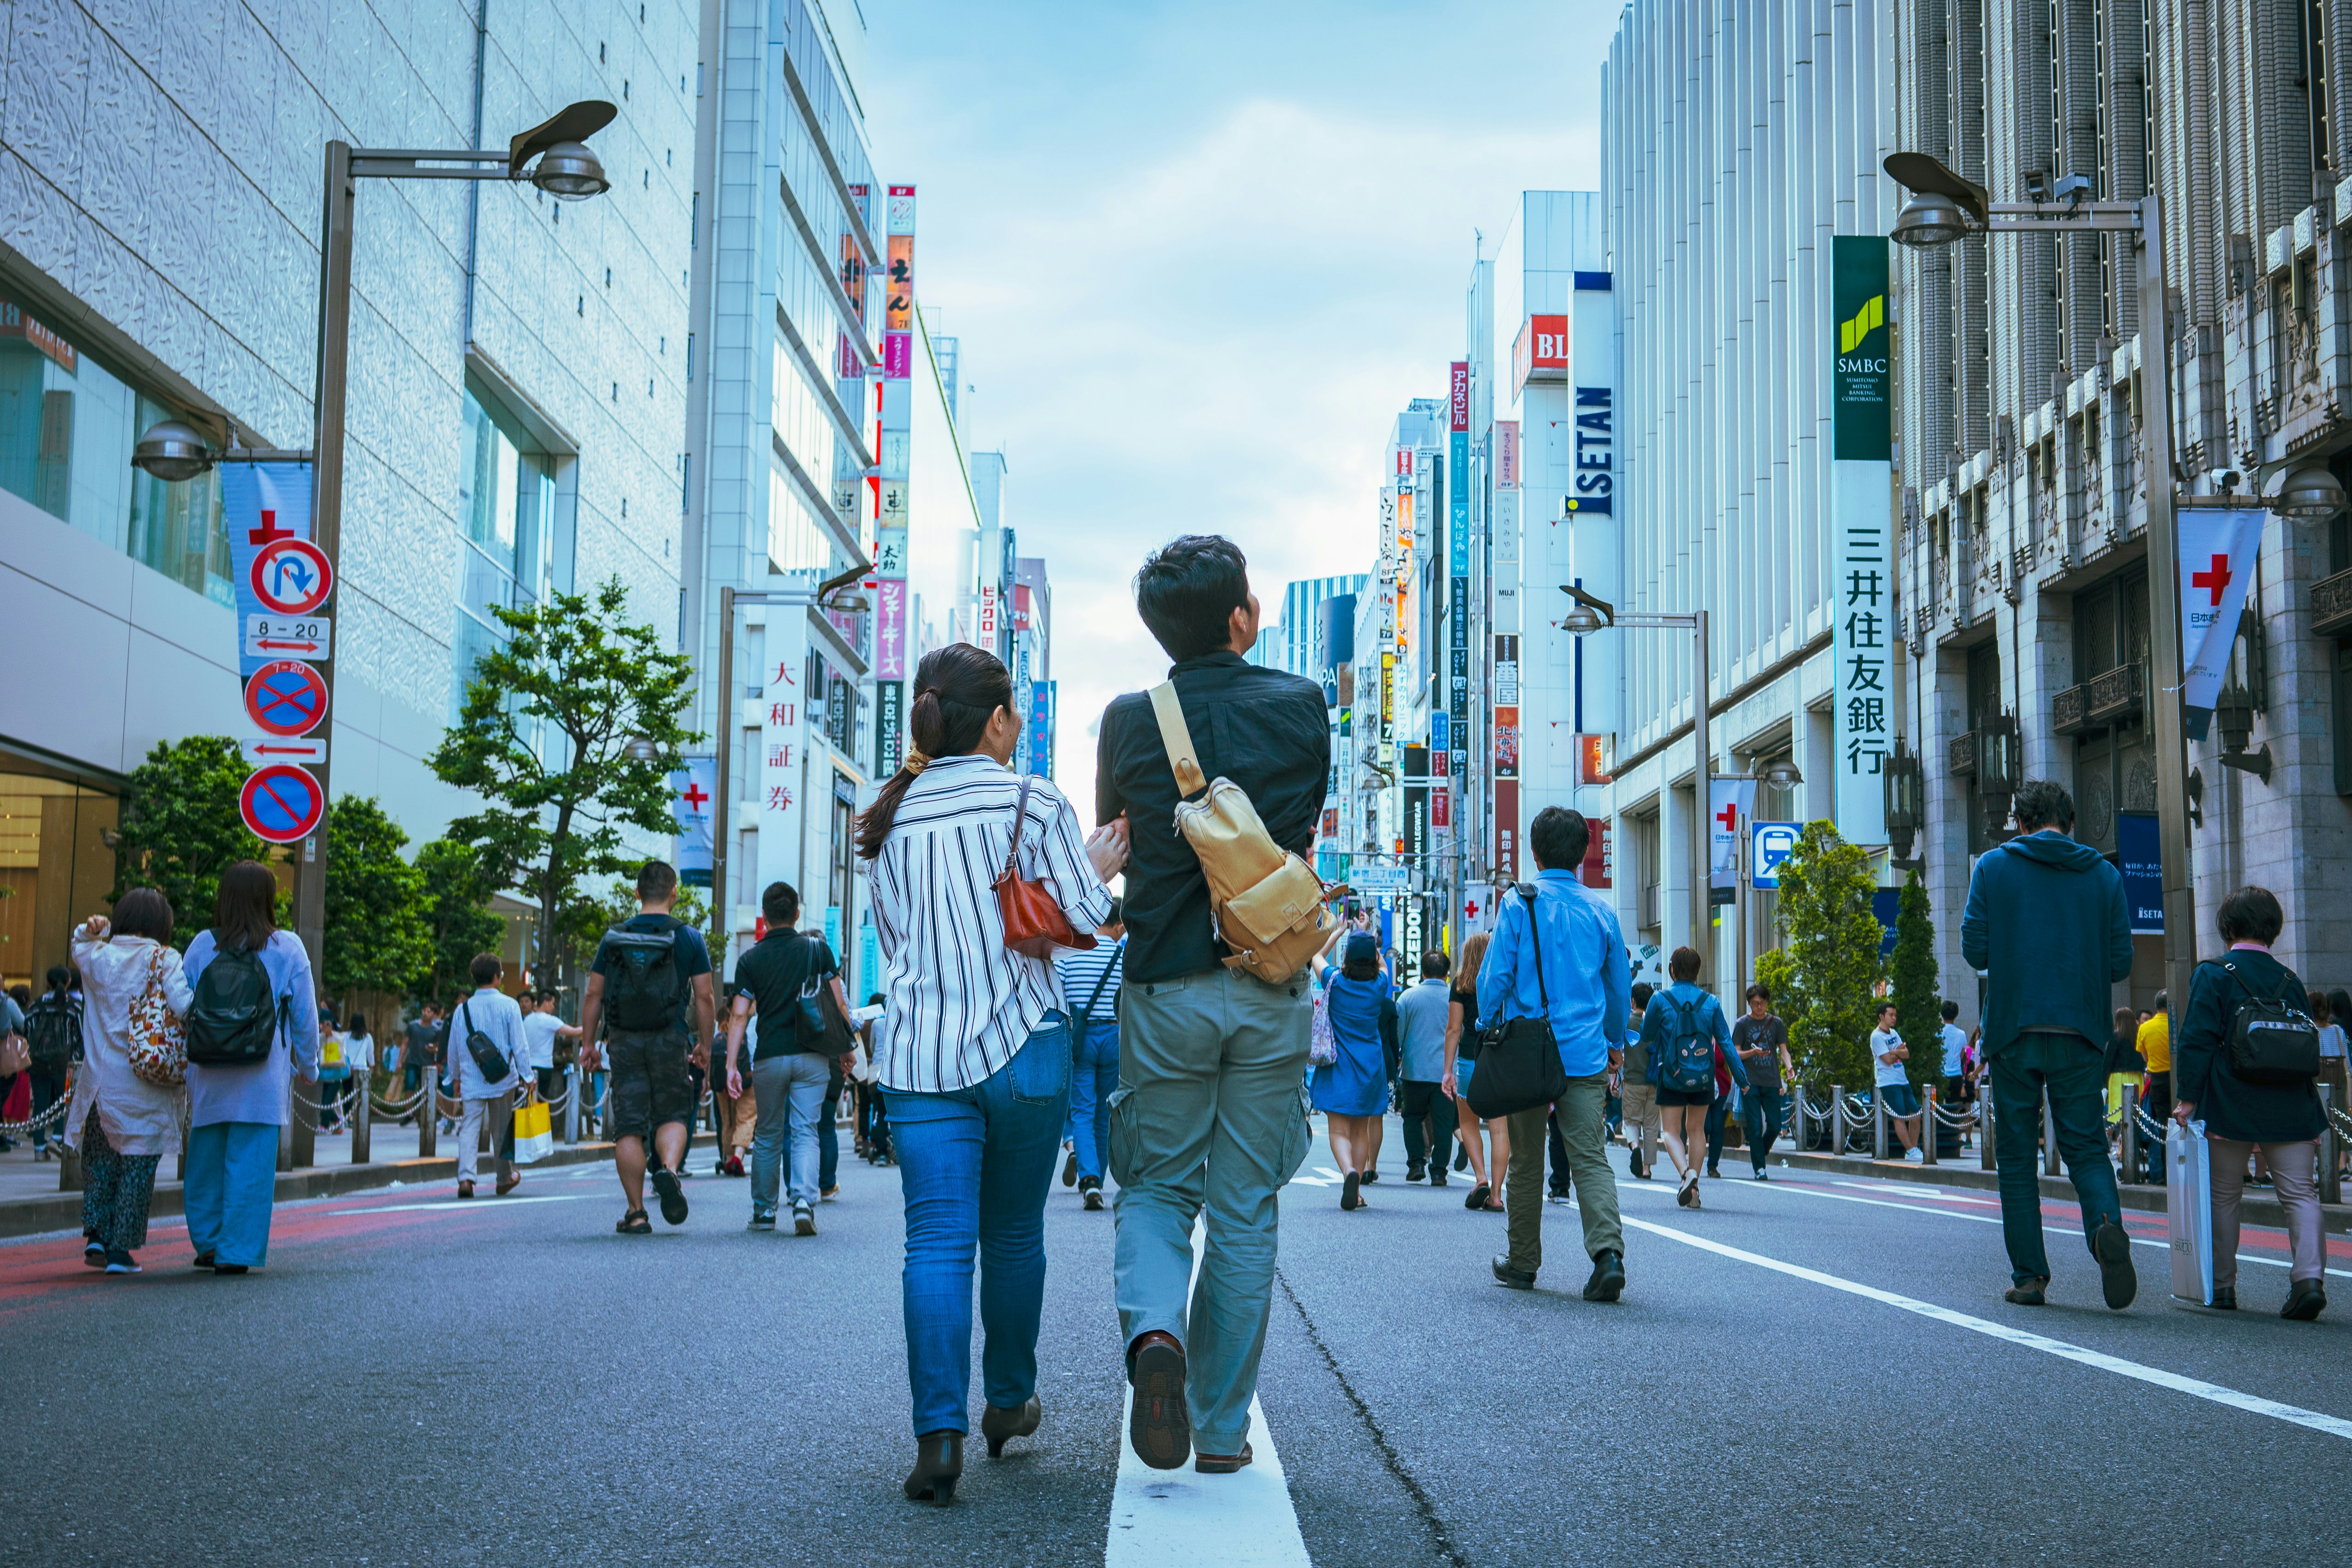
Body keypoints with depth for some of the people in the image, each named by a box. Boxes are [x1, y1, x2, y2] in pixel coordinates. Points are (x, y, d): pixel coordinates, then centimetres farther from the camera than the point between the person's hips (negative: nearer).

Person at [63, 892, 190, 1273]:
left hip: (99, 1081, 4)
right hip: (145, 1088, -4)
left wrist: (92, 930, 9)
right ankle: (120, 1249, 6)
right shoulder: (163, 959, -9)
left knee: (99, 1159, 19)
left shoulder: (97, 956, 4)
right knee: (137, 1167, 5)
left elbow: (79, 946, 28)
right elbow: (184, 1007, -21)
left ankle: (95, 1234, 8)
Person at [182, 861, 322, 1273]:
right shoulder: (287, 949, -3)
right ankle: (237, 1251, 1)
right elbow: (305, 1017, 2)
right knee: (250, 1163, 1)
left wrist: (184, 1065, 19)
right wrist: (309, 1067, 16)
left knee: (207, 1159, 15)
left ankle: (208, 1243, 23)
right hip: (262, 1079, -2)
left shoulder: (202, 946, 2)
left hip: (208, 1077, 3)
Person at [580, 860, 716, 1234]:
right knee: (672, 1114, 14)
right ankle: (669, 1169, -15)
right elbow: (704, 997, 0)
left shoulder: (614, 937, 5)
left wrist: (588, 1043, 11)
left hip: (624, 1043, 1)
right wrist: (704, 1044, 9)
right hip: (669, 1040, -1)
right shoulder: (688, 937, 0)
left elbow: (594, 995, 4)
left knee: (629, 1126, 4)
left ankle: (636, 1213, 4)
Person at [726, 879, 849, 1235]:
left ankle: (764, 1211, 20)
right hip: (812, 1057, 0)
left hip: (770, 1057, 0)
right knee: (805, 1132, 0)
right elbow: (839, 1004, 1)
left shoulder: (750, 959, 2)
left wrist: (732, 1064, -4)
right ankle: (805, 1201, -20)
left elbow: (739, 1015, -4)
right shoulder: (817, 948, 2)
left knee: (768, 1136, 14)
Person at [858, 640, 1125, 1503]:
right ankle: (1009, 1402, 29)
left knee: (937, 1241, -3)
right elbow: (1085, 919, -8)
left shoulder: (889, 819, 8)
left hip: (919, 1052, 2)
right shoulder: (1035, 803, -4)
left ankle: (939, 1433, -15)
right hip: (1023, 1045, -2)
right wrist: (1101, 869, 10)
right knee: (1014, 1233, 15)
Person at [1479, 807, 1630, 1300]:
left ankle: (1523, 1263, 19)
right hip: (1586, 1055, 2)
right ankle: (1608, 1250, -22)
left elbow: (1494, 977, -5)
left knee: (1526, 1161, 10)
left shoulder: (1519, 904, -3)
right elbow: (1620, 987, 16)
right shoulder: (1600, 910, 7)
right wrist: (1616, 1043, 29)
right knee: (1591, 1158, -2)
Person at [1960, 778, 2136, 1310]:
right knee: (2086, 1147, 8)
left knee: (2016, 1155, 7)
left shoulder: (1994, 867, 0)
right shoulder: (2104, 875, 6)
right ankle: (2107, 1224, -21)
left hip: (2013, 1030, -1)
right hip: (2079, 1033, 2)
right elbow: (2120, 962, 5)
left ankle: (2030, 1276, 4)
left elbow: (1976, 951, -4)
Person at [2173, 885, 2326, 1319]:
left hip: (2230, 1105, -3)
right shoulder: (2290, 980, 10)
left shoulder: (2214, 974, -4)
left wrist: (2187, 1099, -8)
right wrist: (2309, 1113, 17)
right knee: (2300, 1193, 2)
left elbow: (2198, 1040, -11)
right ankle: (2310, 1277, -17)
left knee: (2224, 1196, 9)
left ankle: (2222, 1287, 16)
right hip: (2290, 1107, 3)